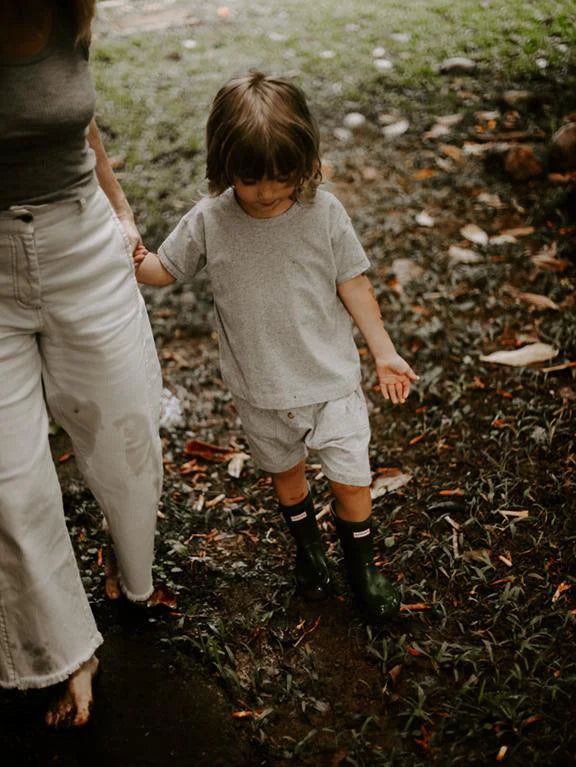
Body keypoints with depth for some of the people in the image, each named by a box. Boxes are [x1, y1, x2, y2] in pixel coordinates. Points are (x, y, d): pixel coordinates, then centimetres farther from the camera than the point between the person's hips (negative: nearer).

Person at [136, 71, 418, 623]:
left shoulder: (324, 213, -14)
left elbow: (353, 286, -4)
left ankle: (361, 565, 34)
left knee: (351, 479, 6)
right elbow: (164, 269, 1)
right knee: (285, 472, 22)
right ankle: (307, 547, 51)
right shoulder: (209, 222, -13)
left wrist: (384, 353, -2)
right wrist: (130, 258, -21)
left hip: (331, 379, -1)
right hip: (261, 391, 2)